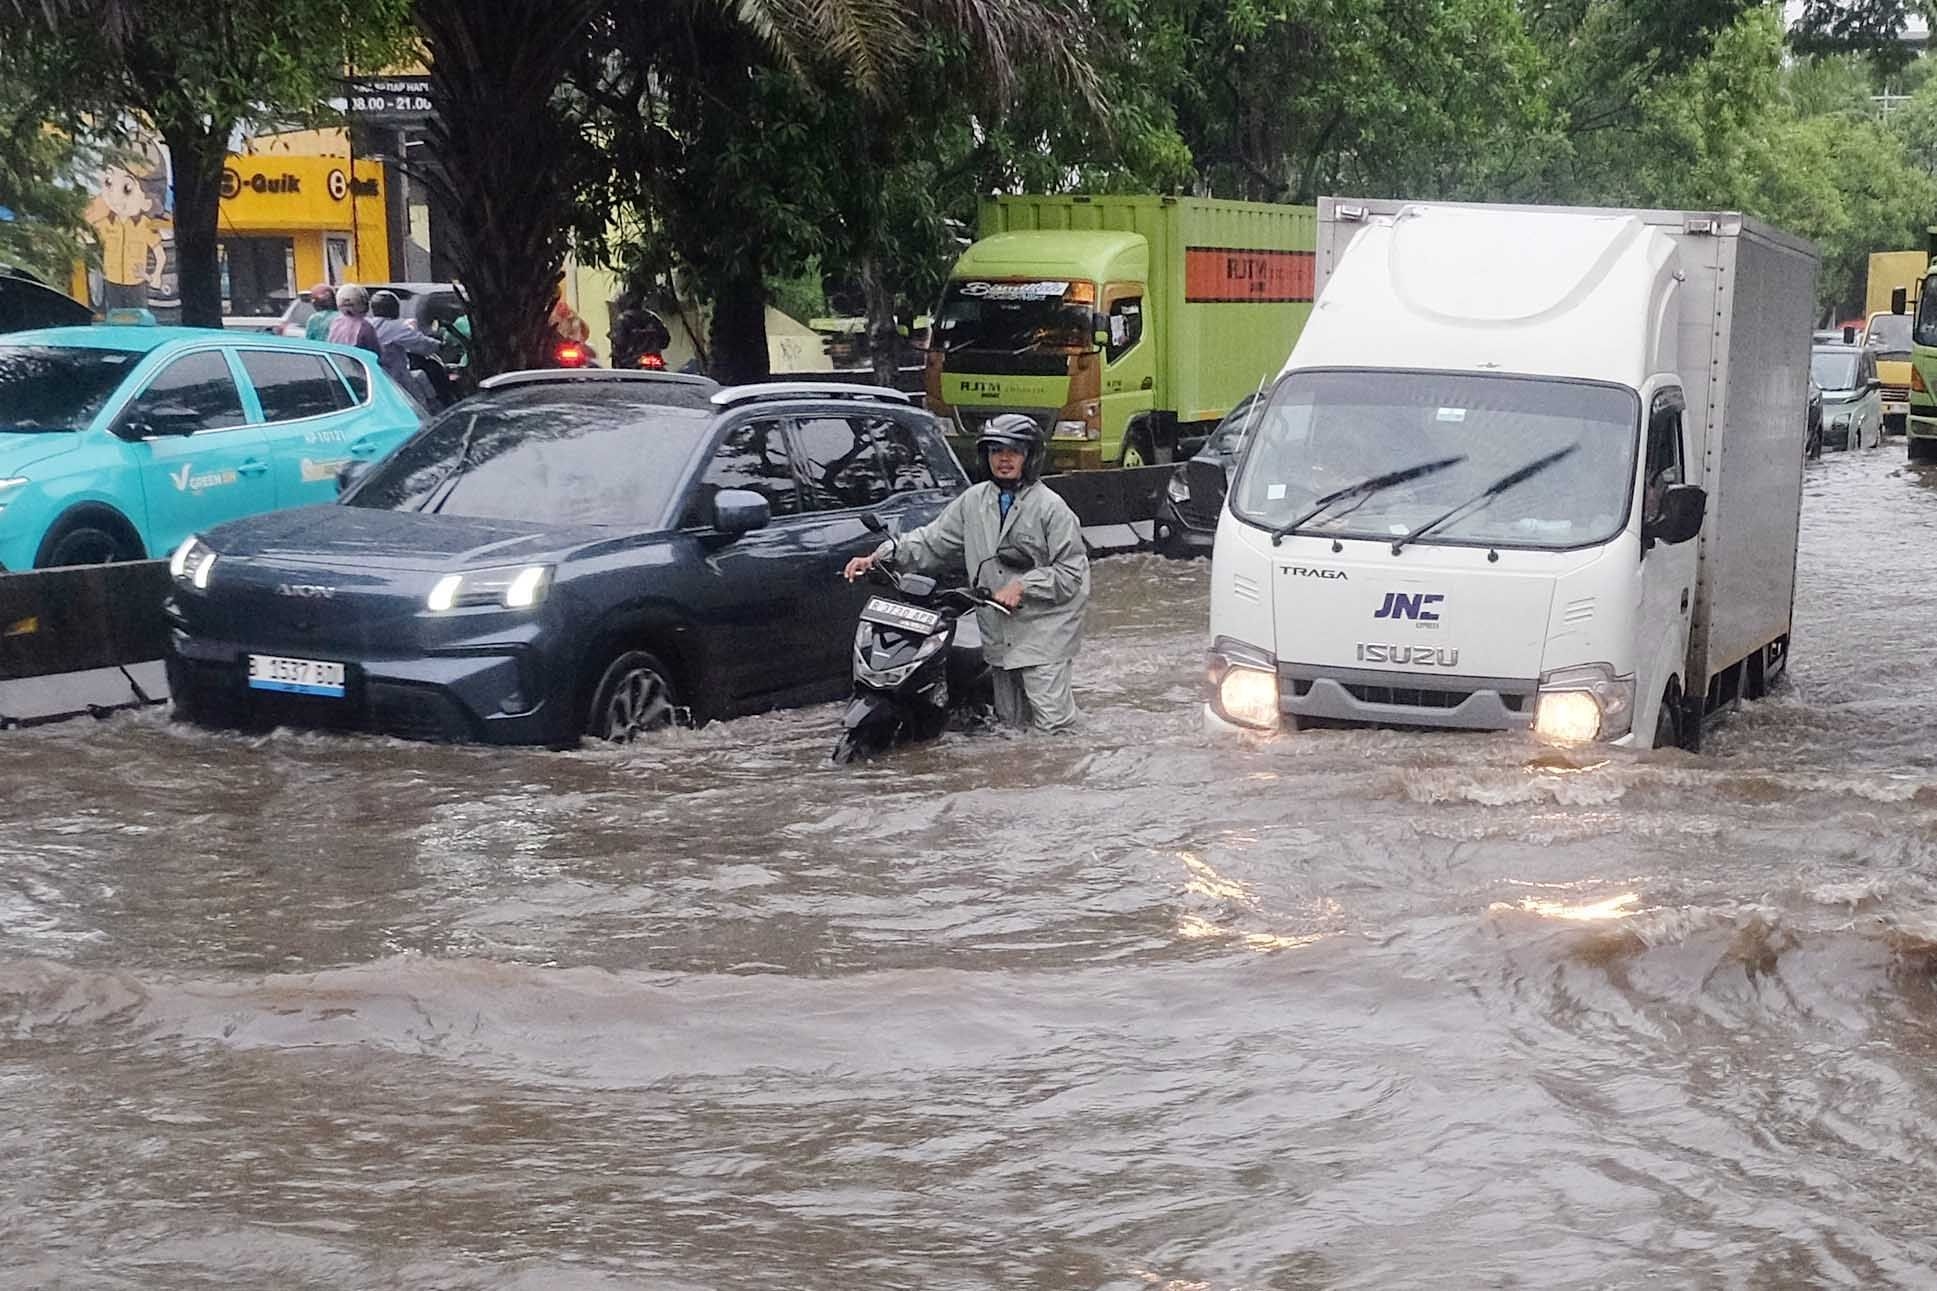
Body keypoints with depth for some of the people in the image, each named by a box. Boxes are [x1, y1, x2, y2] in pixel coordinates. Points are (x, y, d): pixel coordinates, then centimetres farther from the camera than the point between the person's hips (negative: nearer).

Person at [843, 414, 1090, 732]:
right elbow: (932, 540, 9)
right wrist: (880, 556, -2)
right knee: (1011, 721, 12)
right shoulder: (974, 501, 9)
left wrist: (1023, 586, -17)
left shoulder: (1049, 506, -7)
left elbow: (1072, 572, -8)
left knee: (1051, 721, -8)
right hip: (998, 630, 5)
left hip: (1043, 626, -5)